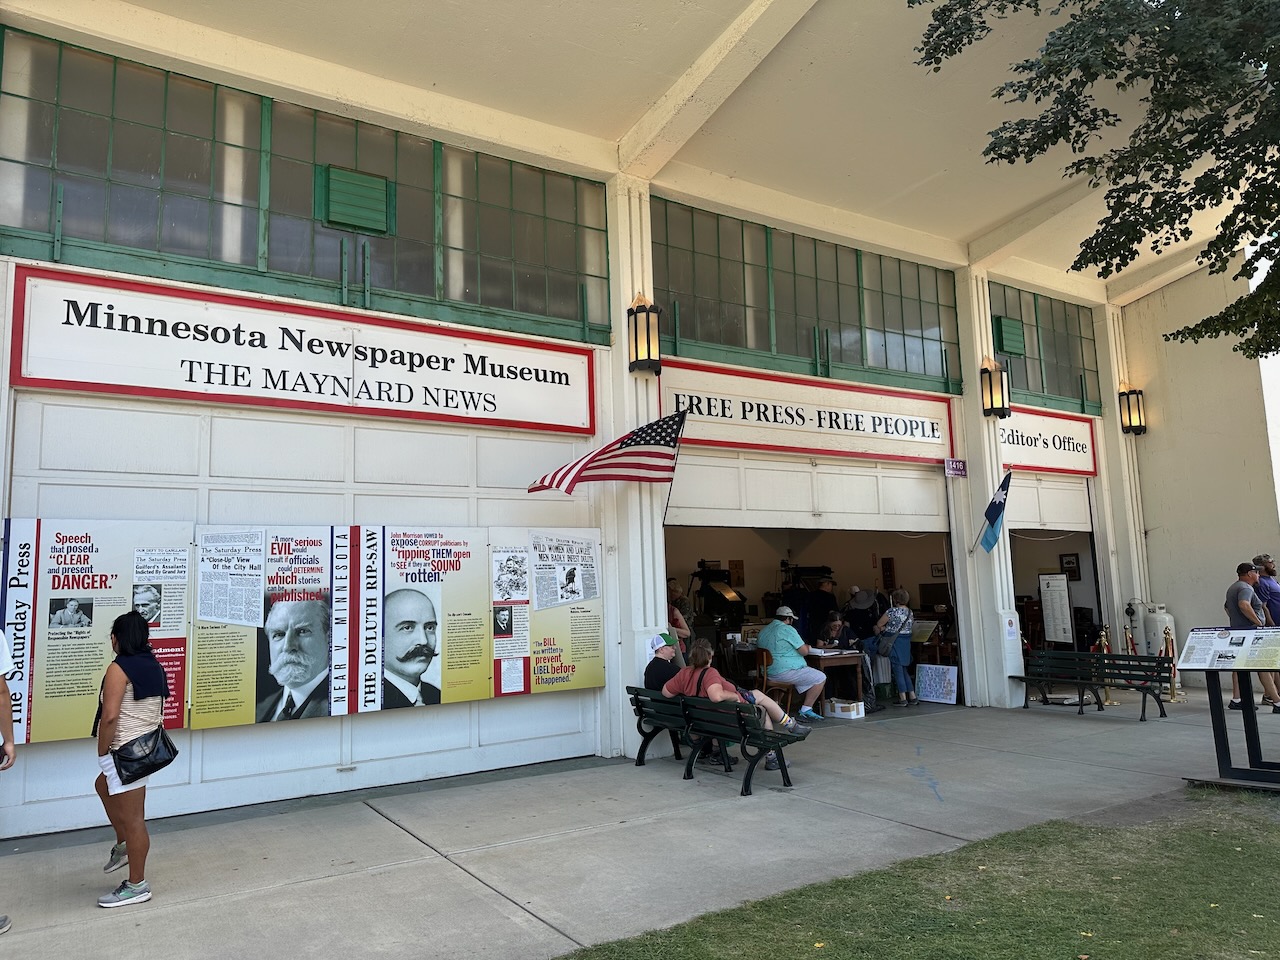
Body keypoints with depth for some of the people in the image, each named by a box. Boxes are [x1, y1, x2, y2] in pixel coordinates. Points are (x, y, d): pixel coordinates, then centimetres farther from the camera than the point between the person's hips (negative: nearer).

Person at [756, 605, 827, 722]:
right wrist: (807, 646, 14)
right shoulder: (787, 629, -11)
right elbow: (804, 651, -11)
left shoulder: (763, 631, 13)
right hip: (784, 672, -9)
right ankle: (806, 710, -2)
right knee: (821, 678, -1)